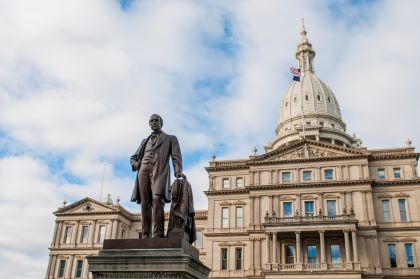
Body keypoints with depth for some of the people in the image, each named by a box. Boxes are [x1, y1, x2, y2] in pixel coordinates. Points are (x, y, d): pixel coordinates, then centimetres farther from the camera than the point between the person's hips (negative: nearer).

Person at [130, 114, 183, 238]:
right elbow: (133, 157, 33)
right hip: (143, 171, 4)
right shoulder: (145, 141, 30)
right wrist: (135, 163, 8)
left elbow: (176, 156, 7)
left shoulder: (170, 139, 20)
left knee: (157, 199, -23)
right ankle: (145, 236, -12)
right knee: (145, 203, -8)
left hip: (159, 170, -4)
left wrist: (178, 170, -12)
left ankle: (158, 234, -30)